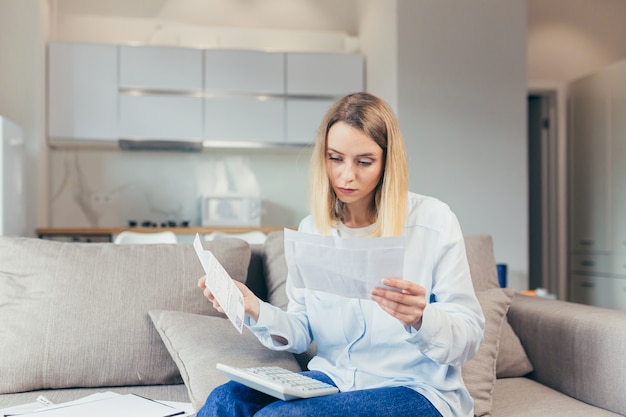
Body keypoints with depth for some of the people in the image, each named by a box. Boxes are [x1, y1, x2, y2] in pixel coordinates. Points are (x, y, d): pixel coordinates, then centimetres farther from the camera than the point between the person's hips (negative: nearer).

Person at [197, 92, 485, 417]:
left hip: (417, 389, -4)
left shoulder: (434, 221, -9)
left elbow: (469, 336, -9)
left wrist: (421, 318, -31)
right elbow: (302, 334, 5)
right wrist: (256, 310, -15)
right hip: (334, 378, 4)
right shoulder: (311, 229, 5)